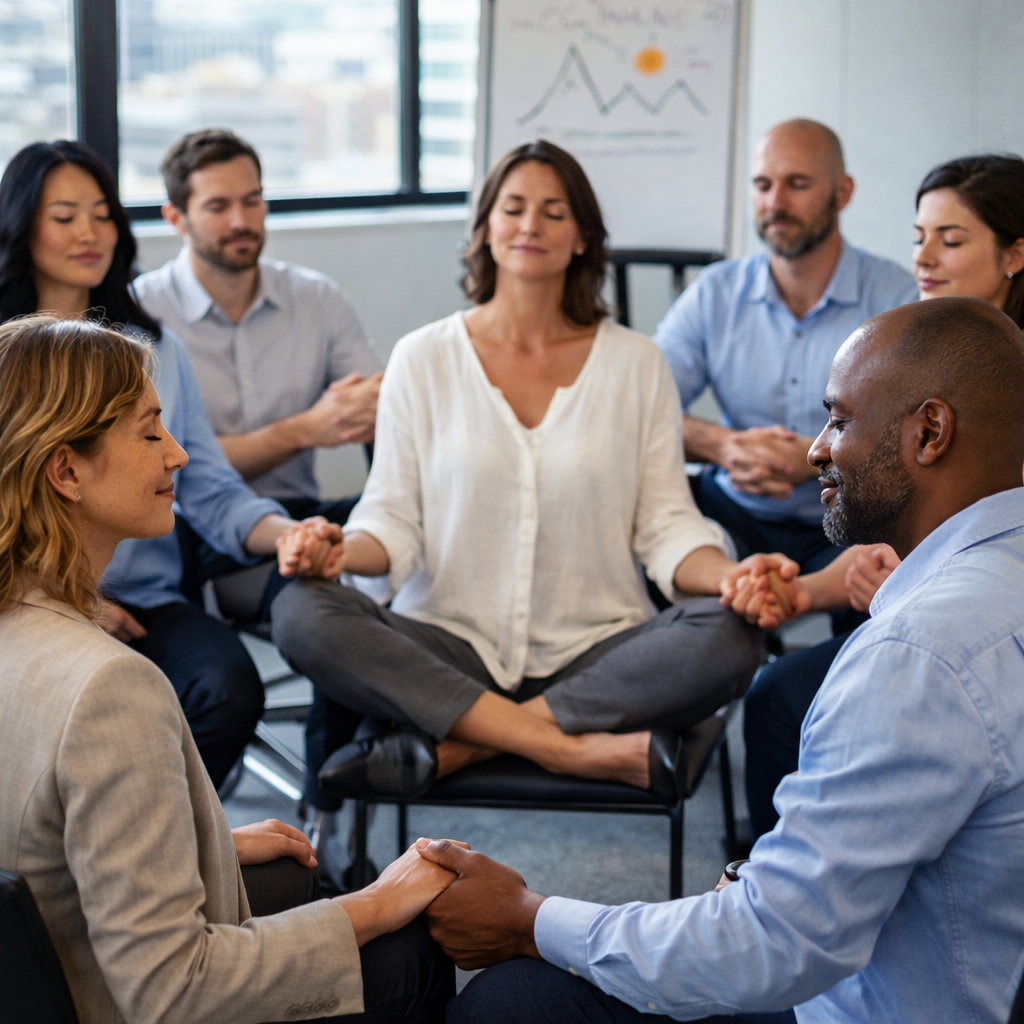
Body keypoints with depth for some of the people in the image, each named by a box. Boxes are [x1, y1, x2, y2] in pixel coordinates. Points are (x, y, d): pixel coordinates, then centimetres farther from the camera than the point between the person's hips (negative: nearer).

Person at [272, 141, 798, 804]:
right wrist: (339, 551, -18)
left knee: (729, 637, -29)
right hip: (451, 644, 0)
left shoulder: (636, 364, 7)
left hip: (596, 651, 0)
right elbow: (394, 518, 5)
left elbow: (665, 523, 4)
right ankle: (589, 751, -28)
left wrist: (731, 577, -18)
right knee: (302, 613, -28)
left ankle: (455, 747, -25)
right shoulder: (422, 358, 8)